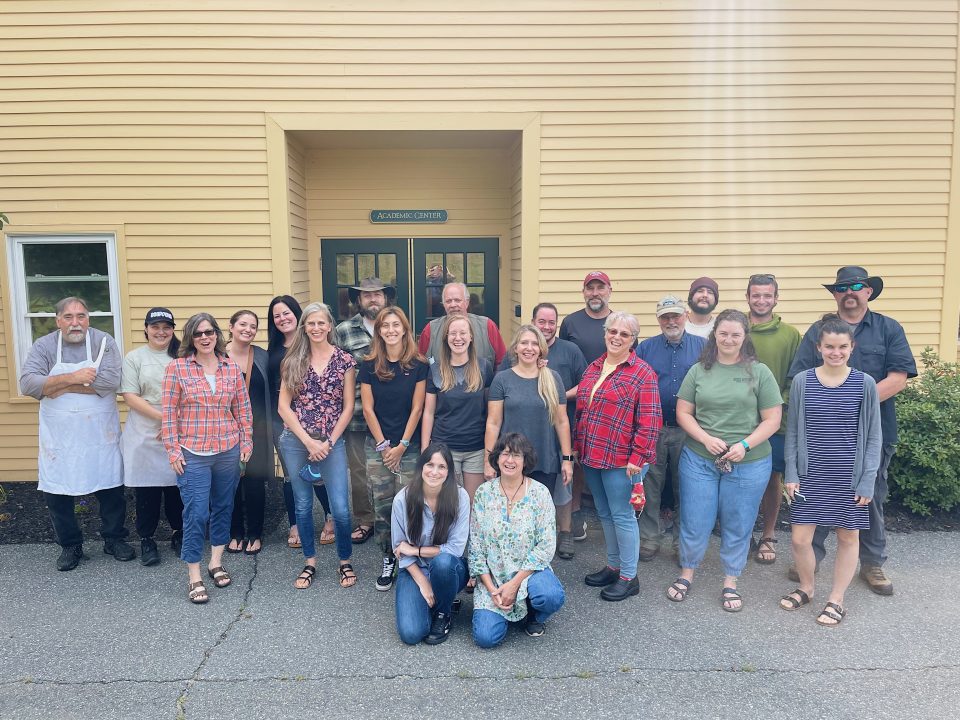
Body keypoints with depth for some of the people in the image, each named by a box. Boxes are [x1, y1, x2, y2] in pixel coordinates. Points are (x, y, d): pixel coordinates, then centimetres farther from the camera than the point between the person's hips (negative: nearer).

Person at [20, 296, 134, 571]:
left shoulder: (104, 342, -6)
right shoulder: (43, 346, -1)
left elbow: (110, 381, -21)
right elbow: (27, 383, -14)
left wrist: (60, 386, -17)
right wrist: (74, 377, -22)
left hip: (100, 435, -1)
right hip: (58, 437, 1)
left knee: (112, 489, 8)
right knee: (57, 494, 9)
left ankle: (114, 539, 28)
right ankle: (70, 545, 28)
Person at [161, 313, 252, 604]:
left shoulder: (232, 368, 4)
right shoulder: (177, 368, -4)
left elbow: (243, 409, 9)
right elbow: (168, 412, -4)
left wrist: (246, 441, 7)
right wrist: (173, 449, -7)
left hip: (228, 452, 3)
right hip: (193, 454, -3)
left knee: (223, 507, 14)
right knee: (196, 514, -2)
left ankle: (216, 562, 31)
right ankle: (194, 577, 11)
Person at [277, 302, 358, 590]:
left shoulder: (344, 360, 0)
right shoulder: (293, 361, 3)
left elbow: (348, 407, 0)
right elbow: (284, 406, 0)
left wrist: (328, 443, -7)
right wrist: (308, 441, -8)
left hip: (332, 442, -1)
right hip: (296, 442, 2)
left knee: (340, 508, -6)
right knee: (303, 505, 10)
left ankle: (345, 562, 17)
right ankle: (310, 562, 28)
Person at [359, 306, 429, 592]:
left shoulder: (418, 366, -2)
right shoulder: (369, 366, 2)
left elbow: (417, 409, -2)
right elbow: (368, 409, 2)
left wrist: (401, 446, -5)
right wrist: (384, 446, -3)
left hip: (409, 446, -1)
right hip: (377, 447, 2)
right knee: (381, 506, 4)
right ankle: (388, 560, 19)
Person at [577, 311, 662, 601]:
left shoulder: (642, 373, -9)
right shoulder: (593, 368, 11)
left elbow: (649, 422, -13)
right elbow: (581, 410, 17)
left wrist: (637, 458, -18)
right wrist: (578, 446, 15)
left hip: (621, 459, -7)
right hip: (591, 457, 7)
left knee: (621, 515, 3)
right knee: (605, 514, 17)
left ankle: (628, 577, 17)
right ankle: (613, 566, 33)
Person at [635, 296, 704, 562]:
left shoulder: (702, 347, 2)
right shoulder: (645, 348, 3)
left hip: (688, 431, 0)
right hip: (652, 430, 0)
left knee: (685, 489, 11)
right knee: (650, 487, 8)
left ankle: (683, 541, 26)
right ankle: (649, 538, 22)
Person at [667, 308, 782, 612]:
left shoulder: (759, 372, -3)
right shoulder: (699, 370, 2)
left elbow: (772, 420, -3)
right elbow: (683, 413, 3)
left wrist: (744, 445, -16)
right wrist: (706, 439, -12)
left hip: (748, 464, -1)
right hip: (698, 459, 1)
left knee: (737, 526, 12)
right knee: (694, 521, 9)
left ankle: (730, 582, 32)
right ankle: (686, 573, 32)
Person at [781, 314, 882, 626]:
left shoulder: (865, 384, -4)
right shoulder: (802, 381, -2)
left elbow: (873, 436, 0)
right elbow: (793, 431, 3)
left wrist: (868, 481, -4)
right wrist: (791, 474, -1)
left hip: (850, 477, 0)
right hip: (811, 475, 0)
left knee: (848, 536, 11)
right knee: (800, 538, 1)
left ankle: (836, 599, 29)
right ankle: (806, 588, 28)